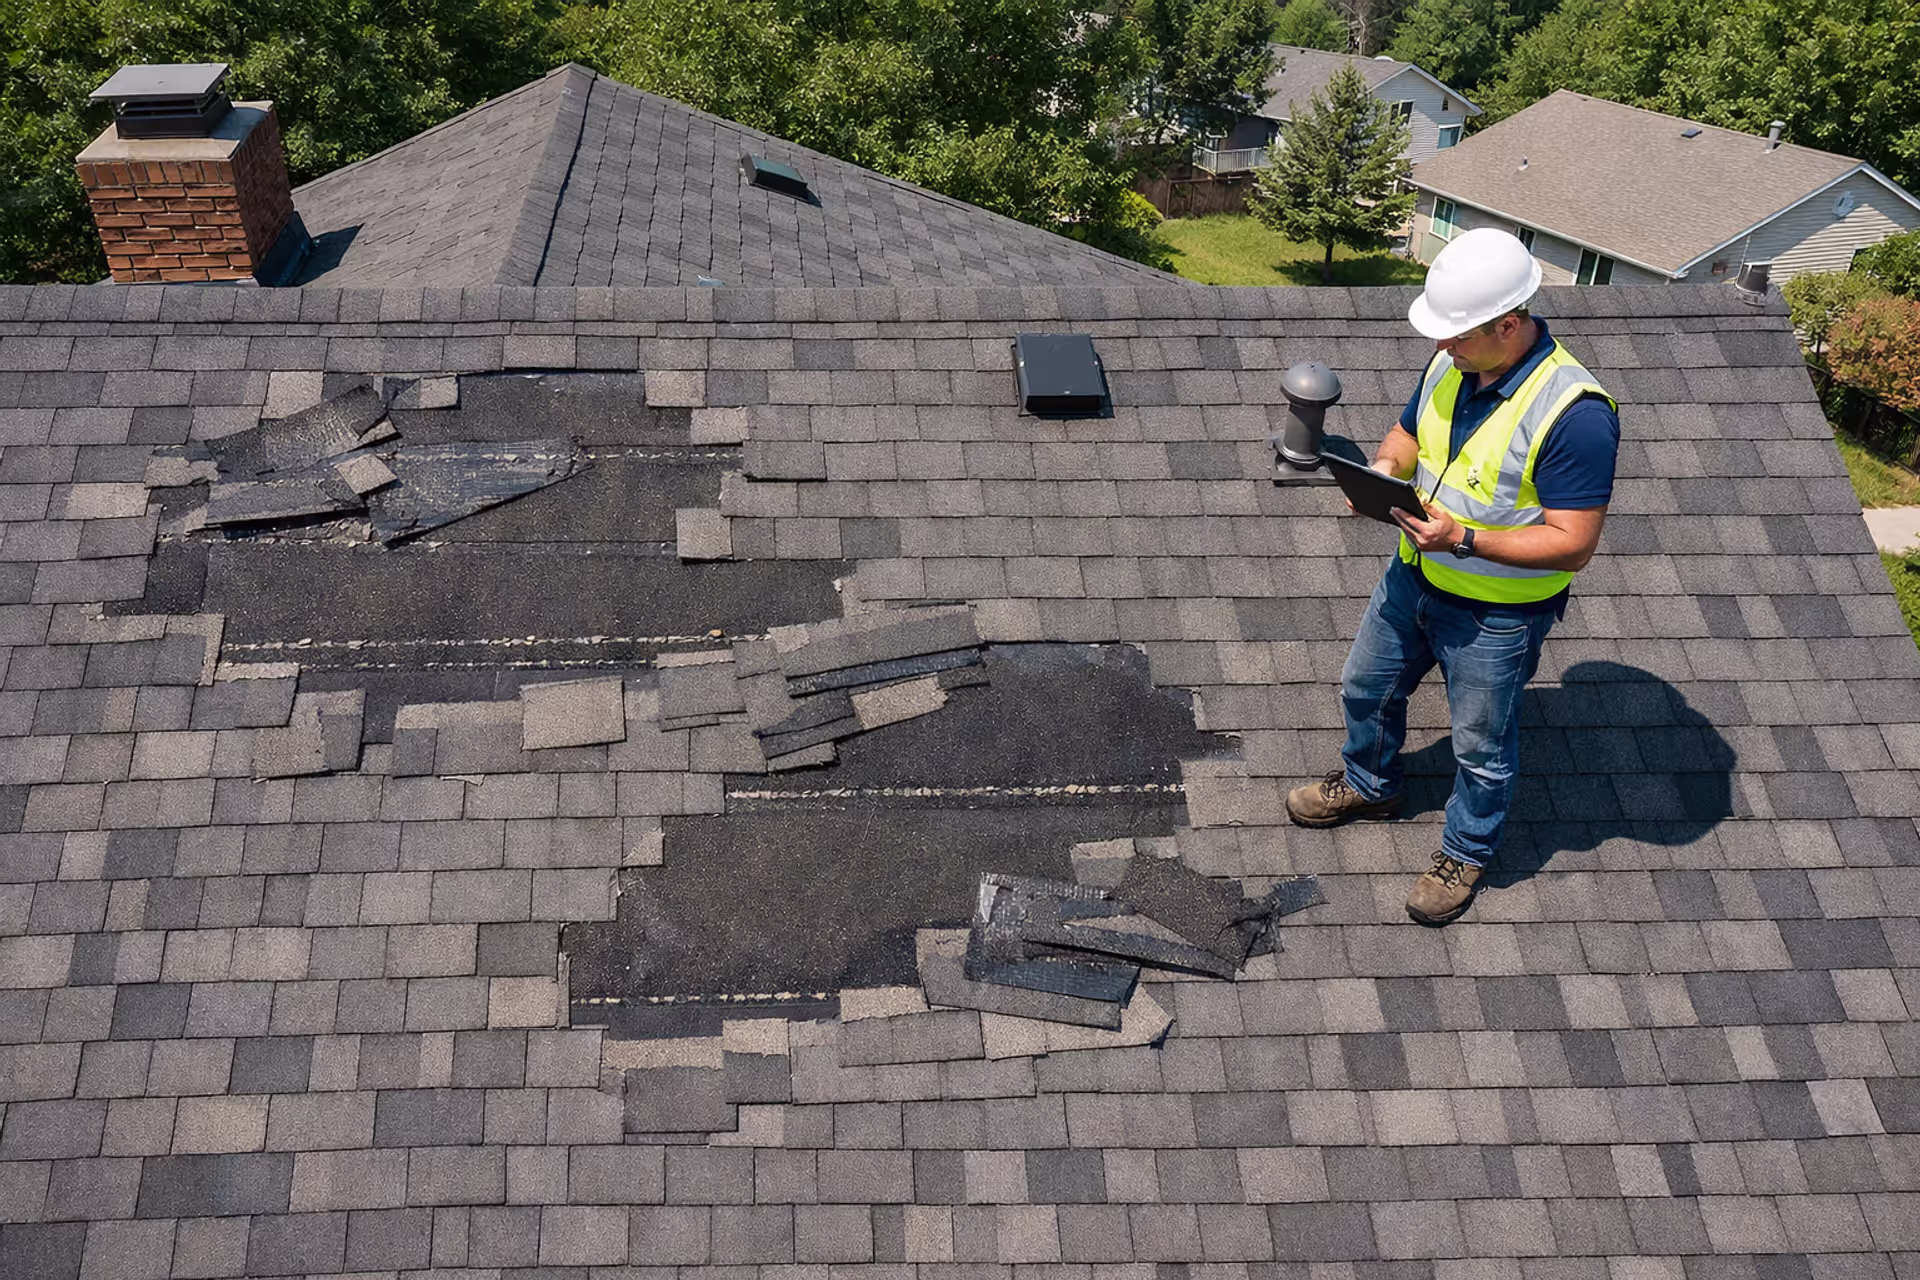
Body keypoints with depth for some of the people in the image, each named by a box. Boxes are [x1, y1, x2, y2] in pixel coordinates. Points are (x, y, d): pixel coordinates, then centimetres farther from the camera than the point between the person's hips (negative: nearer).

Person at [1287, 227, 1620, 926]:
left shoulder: (1574, 413, -31)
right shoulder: (1450, 365, -8)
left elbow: (1571, 544, -29)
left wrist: (1465, 538, -35)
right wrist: (1387, 465, -13)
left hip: (1497, 613, -7)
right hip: (1413, 578, 7)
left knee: (1481, 744, 15)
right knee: (1366, 688, 26)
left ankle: (1467, 852, 41)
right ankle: (1369, 782, 55)